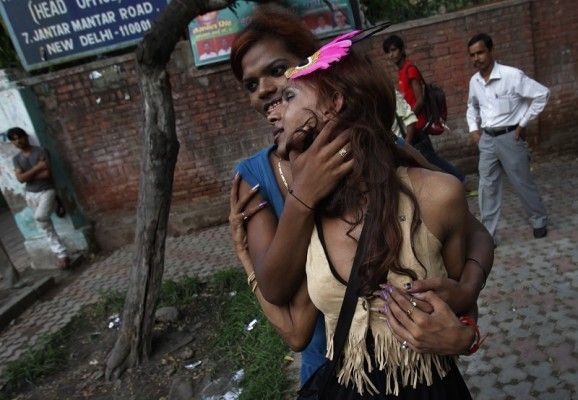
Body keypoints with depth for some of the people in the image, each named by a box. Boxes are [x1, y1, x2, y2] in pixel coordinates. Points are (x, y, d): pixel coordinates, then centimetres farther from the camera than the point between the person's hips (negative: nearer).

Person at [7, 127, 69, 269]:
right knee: (46, 225, 4)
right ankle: (61, 253, 9)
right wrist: (37, 168, -15)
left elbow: (46, 174, -16)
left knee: (40, 217, -30)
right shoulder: (16, 159, 8)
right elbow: (20, 179, -6)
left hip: (46, 191, -5)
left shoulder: (40, 152, -6)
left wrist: (27, 175, -7)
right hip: (30, 195, 5)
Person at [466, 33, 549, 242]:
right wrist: (473, 129, 8)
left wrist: (523, 123, -9)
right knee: (487, 187, 4)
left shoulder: (511, 75, -15)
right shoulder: (474, 81, 3)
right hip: (487, 139, 5)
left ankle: (539, 221, 34)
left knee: (523, 183, 9)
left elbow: (541, 94, -9)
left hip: (510, 137, -5)